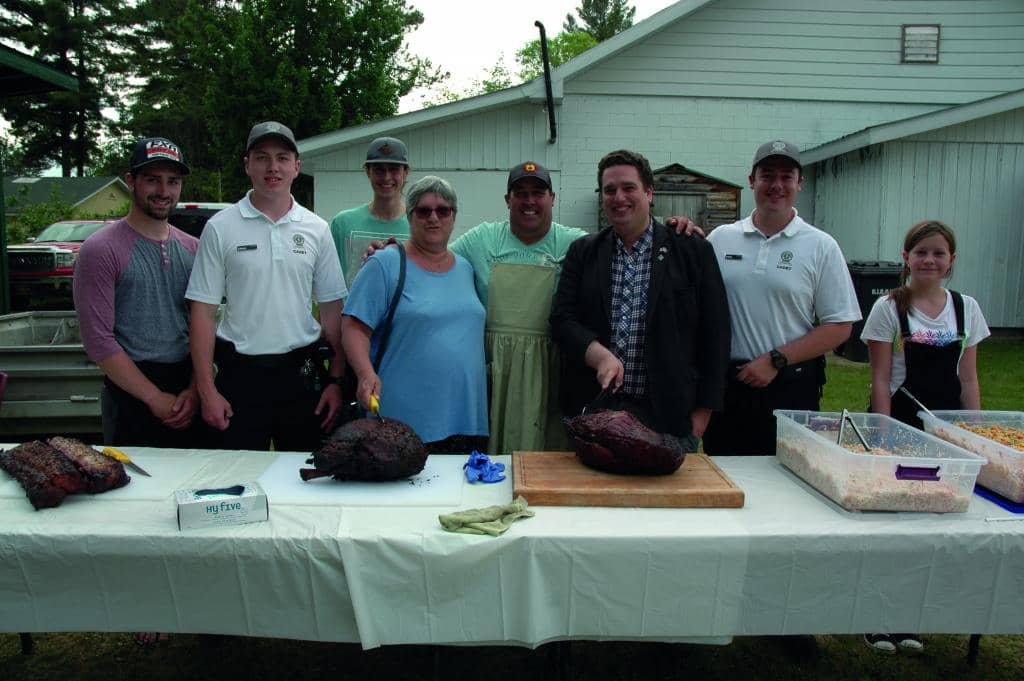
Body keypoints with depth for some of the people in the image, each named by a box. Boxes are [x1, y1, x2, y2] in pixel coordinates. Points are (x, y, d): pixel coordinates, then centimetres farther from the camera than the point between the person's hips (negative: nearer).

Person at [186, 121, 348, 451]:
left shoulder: (317, 229, 5)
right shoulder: (220, 228, -1)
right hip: (240, 372, -1)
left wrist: (336, 380, 0)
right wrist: (206, 389, -6)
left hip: (302, 371, 2)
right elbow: (203, 312, -1)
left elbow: (332, 310, 6)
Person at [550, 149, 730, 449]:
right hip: (594, 408, 2)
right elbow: (562, 320, 3)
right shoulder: (582, 252, 9)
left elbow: (715, 334, 2)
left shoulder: (692, 250, 2)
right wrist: (600, 355, -16)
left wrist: (703, 410, -2)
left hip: (668, 414, -1)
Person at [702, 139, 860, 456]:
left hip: (791, 389, -2)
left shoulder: (821, 246, 0)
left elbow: (839, 327, -2)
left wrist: (776, 360, -11)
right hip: (725, 385, 2)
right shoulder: (720, 238, 6)